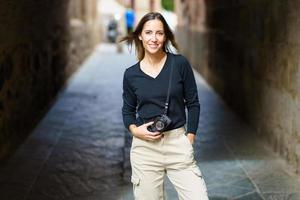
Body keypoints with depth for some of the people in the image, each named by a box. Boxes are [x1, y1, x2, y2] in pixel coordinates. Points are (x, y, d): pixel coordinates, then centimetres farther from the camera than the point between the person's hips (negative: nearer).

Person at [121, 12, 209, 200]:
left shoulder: (180, 64, -3)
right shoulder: (131, 74, 1)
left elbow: (193, 104, 2)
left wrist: (189, 141, -3)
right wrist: (134, 129, -7)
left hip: (178, 142, -1)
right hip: (144, 148, 1)